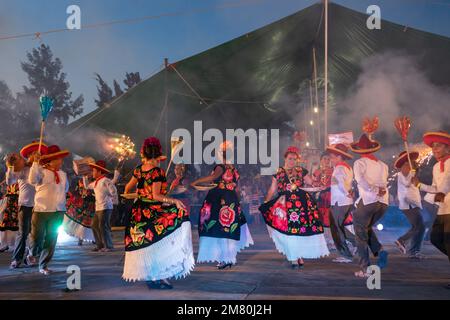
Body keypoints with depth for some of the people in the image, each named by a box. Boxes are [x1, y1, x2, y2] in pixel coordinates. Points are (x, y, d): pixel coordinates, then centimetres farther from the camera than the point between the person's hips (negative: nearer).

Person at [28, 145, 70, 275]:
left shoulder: (63, 174, 11)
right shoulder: (41, 171, -6)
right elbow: (32, 180, -27)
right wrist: (36, 163, -27)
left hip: (58, 212, 5)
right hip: (41, 210, -5)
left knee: (51, 240, 6)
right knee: (37, 237, 1)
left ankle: (43, 265, 19)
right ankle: (32, 255, 35)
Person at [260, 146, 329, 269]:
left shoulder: (301, 171, 9)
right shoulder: (279, 173, 7)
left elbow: (312, 184, 12)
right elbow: (272, 190, 5)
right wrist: (265, 203, -4)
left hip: (302, 202, 1)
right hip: (286, 204, -1)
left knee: (301, 230, 1)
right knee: (290, 232, -1)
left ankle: (300, 256, 15)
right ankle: (294, 258, 8)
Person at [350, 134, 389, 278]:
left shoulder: (360, 163, 0)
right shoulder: (383, 165, 17)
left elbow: (360, 179, -18)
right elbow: (384, 183, 11)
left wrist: (375, 191, -17)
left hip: (368, 201, -5)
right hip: (383, 202, 6)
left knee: (361, 234, 6)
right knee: (367, 228, 25)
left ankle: (364, 268, 3)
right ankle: (380, 250, 2)